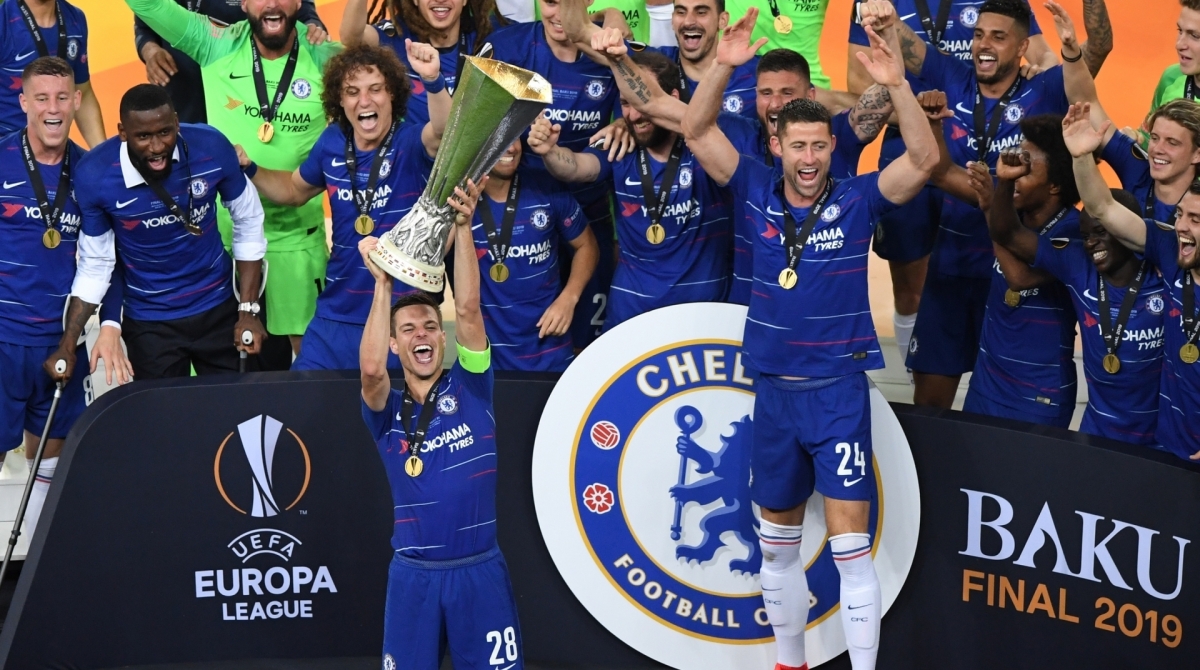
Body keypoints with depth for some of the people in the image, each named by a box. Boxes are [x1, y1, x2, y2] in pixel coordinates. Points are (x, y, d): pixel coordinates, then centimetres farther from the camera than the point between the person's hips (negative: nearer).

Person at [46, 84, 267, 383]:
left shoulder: (212, 148, -20)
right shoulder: (94, 175, -22)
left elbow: (248, 222, -5)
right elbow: (94, 265, -9)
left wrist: (248, 310, -6)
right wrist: (67, 347, -13)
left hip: (218, 308, 1)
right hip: (149, 322, -1)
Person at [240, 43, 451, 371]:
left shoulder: (411, 144, -12)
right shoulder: (332, 143, 2)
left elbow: (443, 131, -36)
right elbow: (294, 190, 21)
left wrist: (433, 80, -54)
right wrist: (248, 169, 4)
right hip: (336, 316, 4)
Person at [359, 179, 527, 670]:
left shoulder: (468, 388, 5)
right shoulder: (387, 412, 4)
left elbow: (467, 310, -9)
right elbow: (371, 368, -19)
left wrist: (463, 228, -19)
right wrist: (383, 283, -19)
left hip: (480, 569, 0)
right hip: (414, 574, 0)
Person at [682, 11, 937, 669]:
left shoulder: (856, 200, -6)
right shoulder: (759, 191, 2)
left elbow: (924, 159, -18)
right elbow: (696, 131, -2)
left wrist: (896, 84, -30)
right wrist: (722, 66, -17)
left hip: (839, 392, -4)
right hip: (774, 391, 4)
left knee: (850, 547, -8)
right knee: (777, 548, 15)